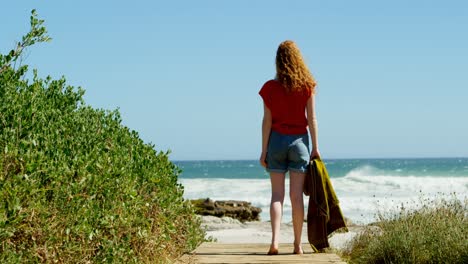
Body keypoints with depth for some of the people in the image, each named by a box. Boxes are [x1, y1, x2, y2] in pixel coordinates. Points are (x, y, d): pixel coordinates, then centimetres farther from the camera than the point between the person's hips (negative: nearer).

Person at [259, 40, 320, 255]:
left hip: (277, 140, 0)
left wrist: (264, 150, 2)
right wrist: (315, 148, 2)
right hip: (299, 141, 0)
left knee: (277, 194, 2)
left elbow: (267, 121, -3)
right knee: (297, 195, 3)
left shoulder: (270, 87, -2)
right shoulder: (307, 86, -2)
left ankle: (275, 240, -12)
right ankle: (297, 245, 5)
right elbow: (311, 119, -3)